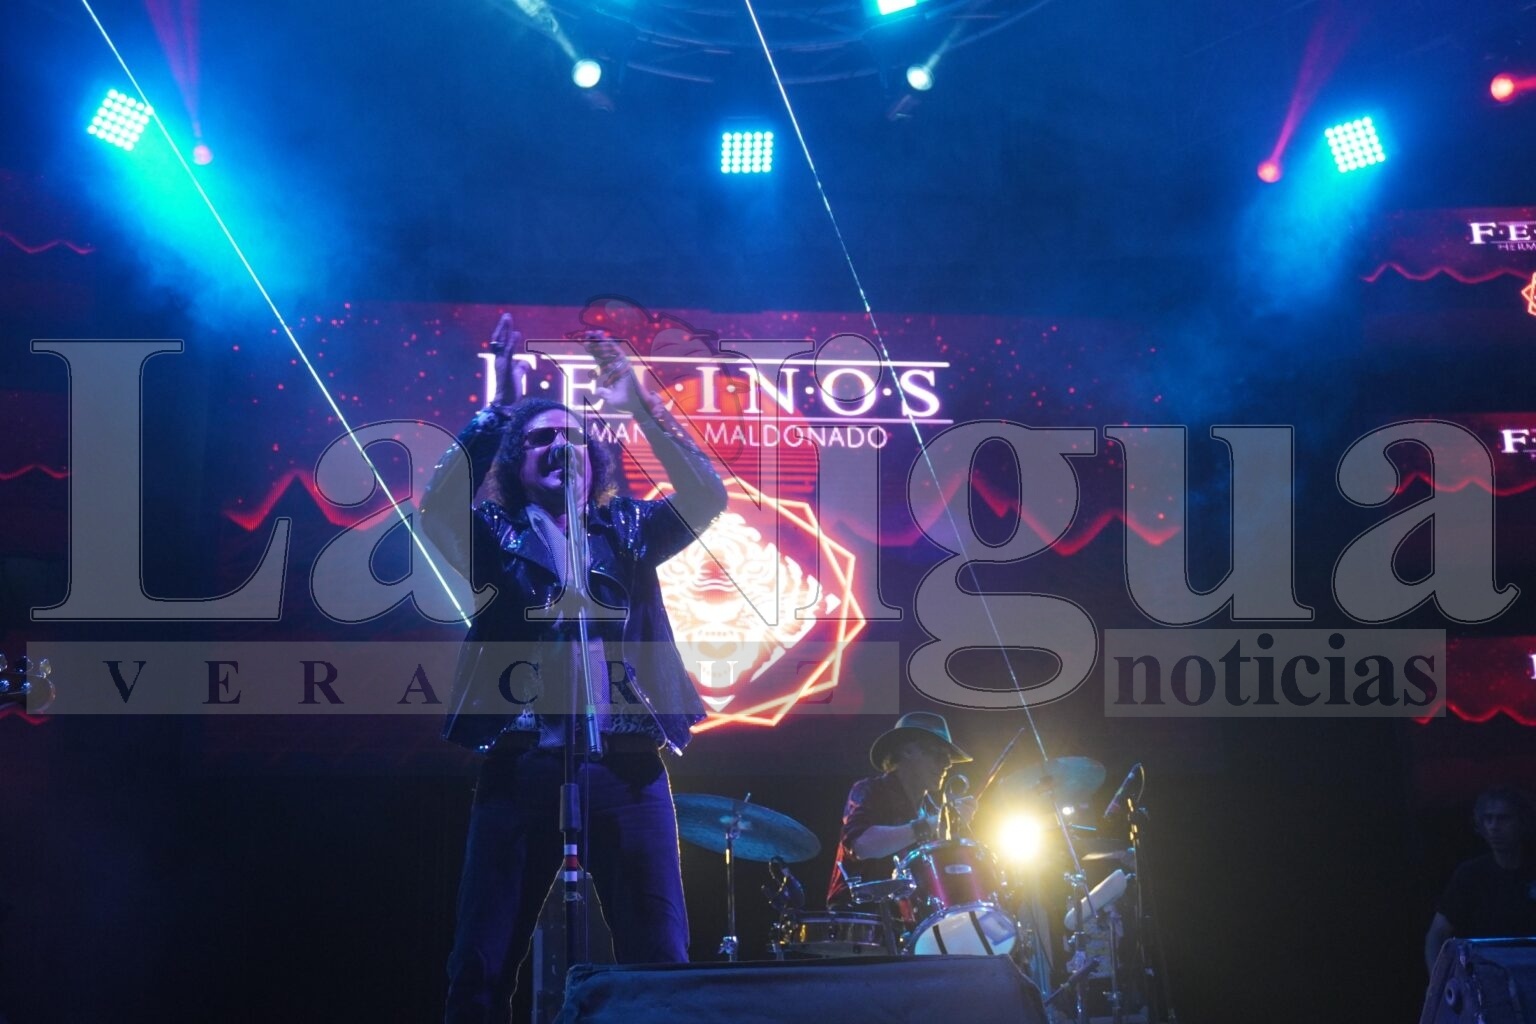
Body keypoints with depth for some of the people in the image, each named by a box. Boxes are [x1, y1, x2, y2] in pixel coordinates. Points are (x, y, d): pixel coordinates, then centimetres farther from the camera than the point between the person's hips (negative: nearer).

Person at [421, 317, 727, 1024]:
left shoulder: (626, 532, 17)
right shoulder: (497, 534, 12)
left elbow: (708, 498, 1)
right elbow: (436, 506, -8)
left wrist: (641, 408, -7)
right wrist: (498, 411, -11)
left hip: (624, 760, 1)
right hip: (523, 762, -1)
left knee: (660, 965, -4)